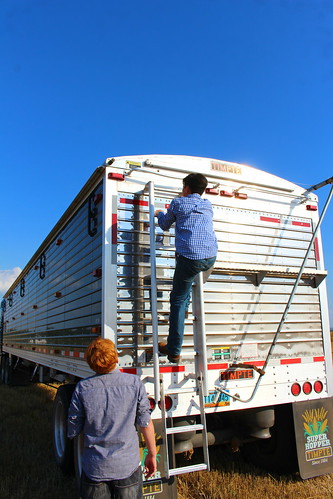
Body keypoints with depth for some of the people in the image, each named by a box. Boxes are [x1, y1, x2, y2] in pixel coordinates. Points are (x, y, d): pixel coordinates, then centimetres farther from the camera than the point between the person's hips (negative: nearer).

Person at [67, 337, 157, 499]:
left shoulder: (82, 388, -12)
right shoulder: (135, 383, -13)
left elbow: (73, 431, -3)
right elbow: (145, 423, -6)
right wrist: (152, 455, 8)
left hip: (94, 468, 1)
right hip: (127, 466, 0)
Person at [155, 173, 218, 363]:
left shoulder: (178, 202, 8)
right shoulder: (208, 205, 20)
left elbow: (165, 225, 22)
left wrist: (160, 214, 44)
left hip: (190, 258, -5)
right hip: (211, 258, 6)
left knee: (178, 300, 5)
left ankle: (174, 351, 7)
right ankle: (185, 307, 38)